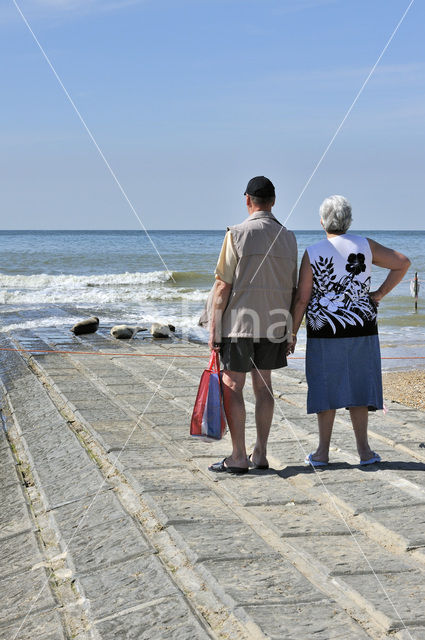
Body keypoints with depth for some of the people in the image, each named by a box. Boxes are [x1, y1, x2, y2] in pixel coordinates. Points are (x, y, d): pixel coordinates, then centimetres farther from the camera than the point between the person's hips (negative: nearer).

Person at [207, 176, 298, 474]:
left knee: (232, 386, 1)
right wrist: (288, 329, 17)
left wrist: (214, 328, -6)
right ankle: (260, 454, 15)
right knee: (263, 385, 12)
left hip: (239, 322, -5)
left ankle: (238, 457, 1)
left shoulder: (237, 234, -10)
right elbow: (292, 289, 9)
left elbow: (223, 285, -11)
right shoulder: (288, 237, 5)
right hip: (273, 324, 5)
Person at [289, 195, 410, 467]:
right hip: (361, 328, 2)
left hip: (325, 332, -2)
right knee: (357, 386, 9)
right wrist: (379, 294, 3)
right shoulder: (364, 246, 0)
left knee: (326, 388, 6)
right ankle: (364, 450, 10)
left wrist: (292, 334, -1)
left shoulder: (312, 254, -6)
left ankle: (323, 452, 10)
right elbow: (403, 263, 0)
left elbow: (301, 299, -7)